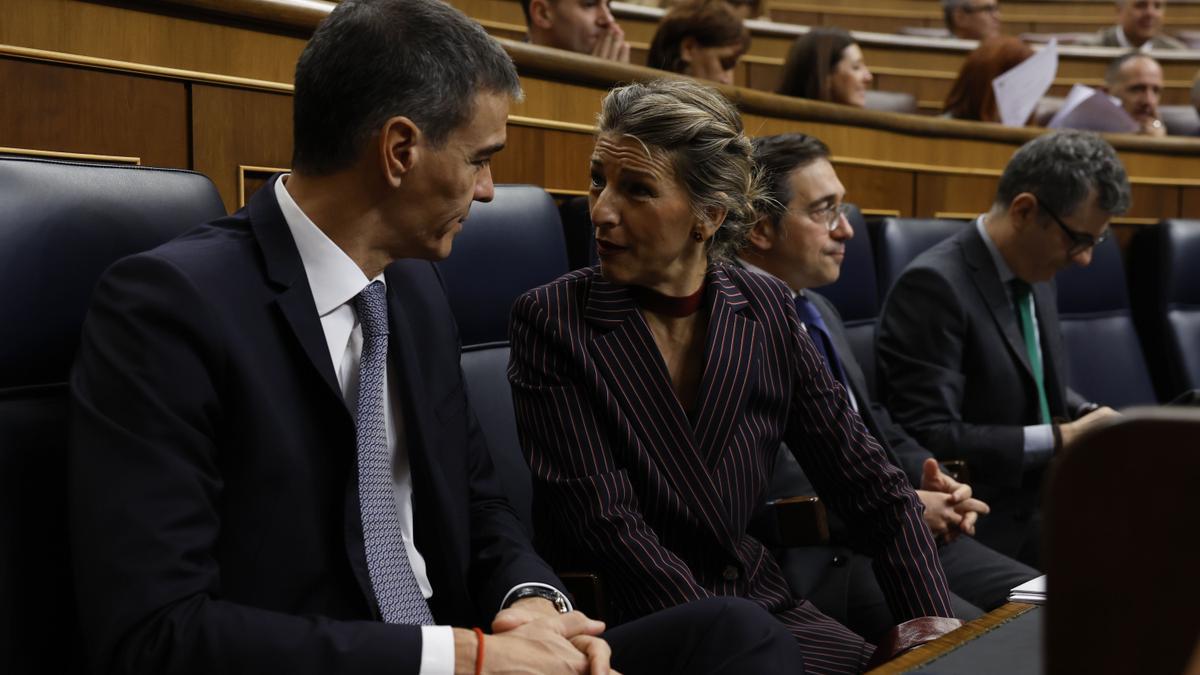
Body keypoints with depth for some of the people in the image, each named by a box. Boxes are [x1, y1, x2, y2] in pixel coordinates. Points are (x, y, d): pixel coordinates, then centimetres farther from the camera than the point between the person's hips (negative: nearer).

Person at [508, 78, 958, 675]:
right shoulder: (551, 321, -8)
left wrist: (934, 627, -7)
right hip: (620, 624, -4)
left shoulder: (764, 312, 3)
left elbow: (874, 489, 5)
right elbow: (603, 523, -14)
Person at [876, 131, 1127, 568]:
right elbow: (929, 438, -23)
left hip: (1041, 504, 8)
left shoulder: (1035, 275, 10)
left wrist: (1092, 420, 3)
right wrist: (1061, 439, -20)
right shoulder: (934, 286, -17)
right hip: (988, 532, -8)